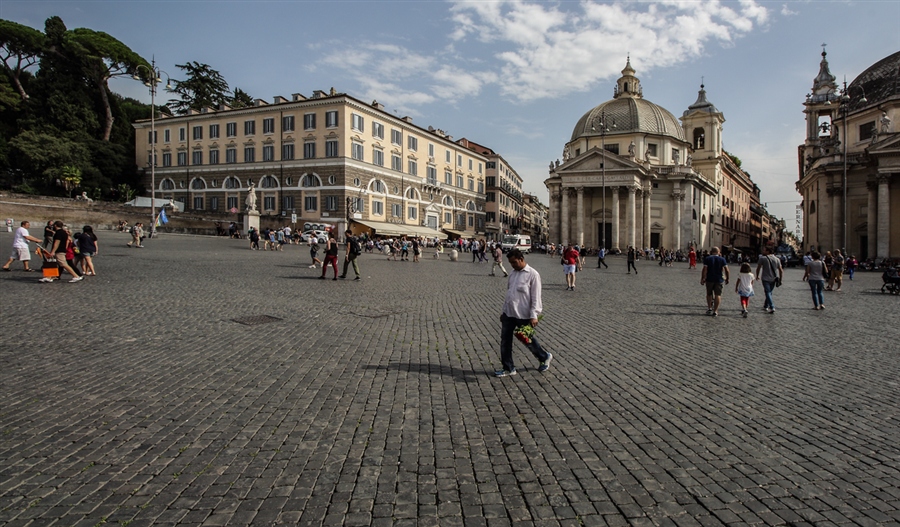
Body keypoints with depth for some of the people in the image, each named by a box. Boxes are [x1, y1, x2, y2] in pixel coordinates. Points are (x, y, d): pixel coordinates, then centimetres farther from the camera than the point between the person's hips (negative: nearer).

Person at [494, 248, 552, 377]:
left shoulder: (532, 274, -12)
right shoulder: (513, 273, 9)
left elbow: (535, 298, -14)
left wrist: (533, 316, -19)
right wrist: (504, 311, 18)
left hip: (524, 315, -6)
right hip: (509, 313, 6)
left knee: (528, 340, 10)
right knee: (505, 340, 5)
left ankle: (544, 357, 36)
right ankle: (508, 368, 17)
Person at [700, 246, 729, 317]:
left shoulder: (707, 259, -1)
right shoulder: (722, 259, 3)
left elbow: (704, 269, -9)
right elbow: (726, 270, -3)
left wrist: (702, 279, -7)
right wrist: (727, 278, 6)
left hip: (709, 279, 0)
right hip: (719, 279, 0)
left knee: (709, 294, 17)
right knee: (718, 295, 2)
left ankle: (709, 308, 20)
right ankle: (715, 311, -2)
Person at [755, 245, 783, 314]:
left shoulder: (762, 258, -7)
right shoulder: (777, 259, 6)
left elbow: (758, 268, -2)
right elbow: (781, 270, 5)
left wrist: (757, 276, 14)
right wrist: (780, 279, 11)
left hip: (765, 279, -5)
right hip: (773, 279, 5)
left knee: (768, 293, -5)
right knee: (769, 292, 19)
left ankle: (772, 308, -17)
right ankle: (766, 305, 32)